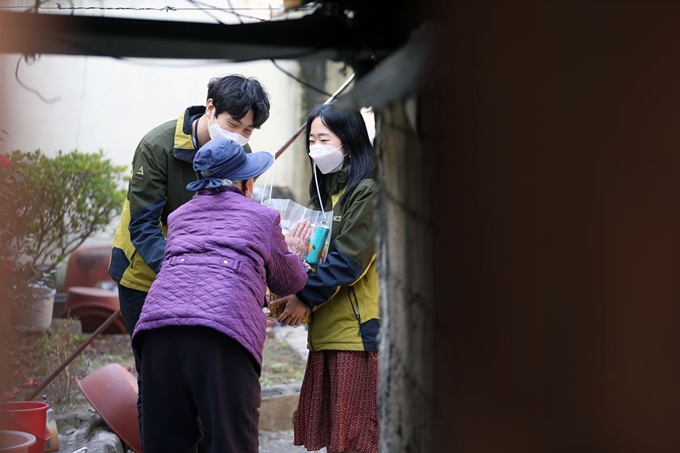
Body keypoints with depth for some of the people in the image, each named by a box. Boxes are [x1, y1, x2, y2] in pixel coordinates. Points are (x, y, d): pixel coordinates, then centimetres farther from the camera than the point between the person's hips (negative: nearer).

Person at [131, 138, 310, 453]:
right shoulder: (262, 217, 18)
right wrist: (297, 255, 51)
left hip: (158, 320, 4)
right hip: (225, 326, -4)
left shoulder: (178, 216, 29)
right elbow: (287, 282, 29)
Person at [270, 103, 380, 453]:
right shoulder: (327, 191, 19)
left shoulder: (368, 192, -8)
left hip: (357, 329, -8)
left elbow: (349, 259, -15)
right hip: (327, 331, 8)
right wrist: (289, 296, 3)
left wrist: (305, 298, -14)